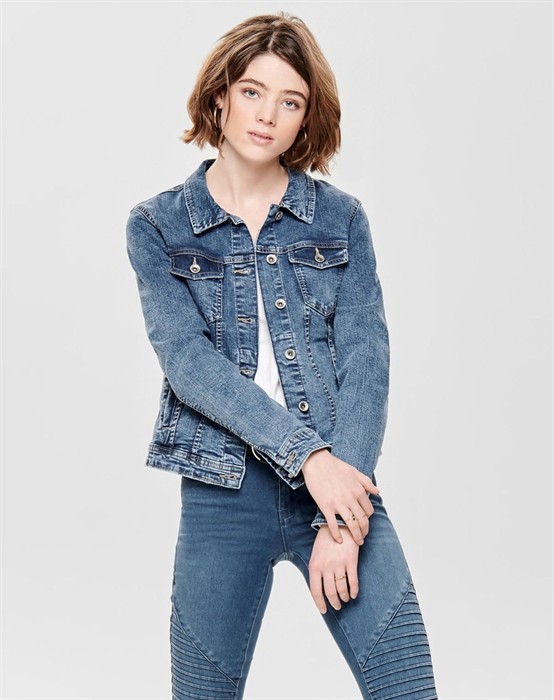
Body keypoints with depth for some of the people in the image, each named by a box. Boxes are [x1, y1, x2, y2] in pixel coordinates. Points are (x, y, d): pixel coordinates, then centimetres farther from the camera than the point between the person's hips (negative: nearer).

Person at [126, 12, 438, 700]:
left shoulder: (340, 218, 6)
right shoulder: (157, 226, 4)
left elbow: (365, 362, -2)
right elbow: (188, 360, -9)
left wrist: (340, 521, -12)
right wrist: (306, 454, -19)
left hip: (340, 480, 1)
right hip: (222, 493, 0)